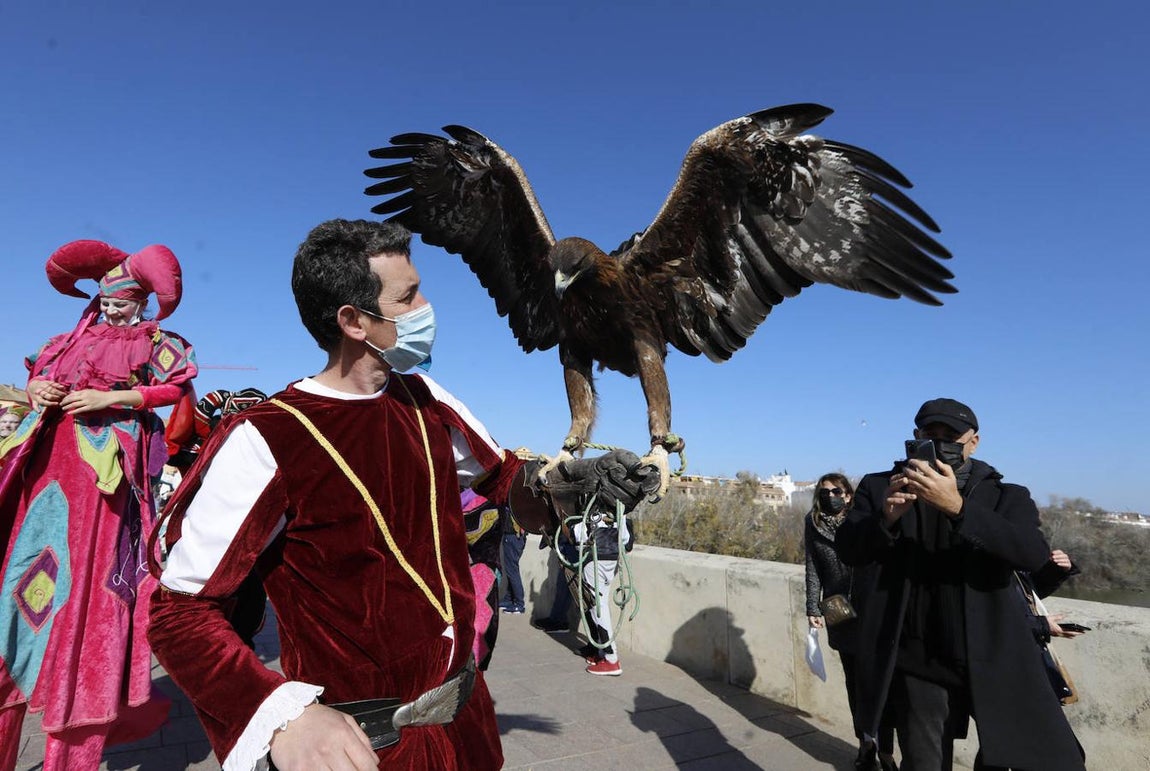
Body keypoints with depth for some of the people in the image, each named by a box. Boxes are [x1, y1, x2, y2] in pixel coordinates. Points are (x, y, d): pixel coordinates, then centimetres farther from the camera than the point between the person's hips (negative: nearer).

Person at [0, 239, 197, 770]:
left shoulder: (153, 341, 6)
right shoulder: (78, 335, 21)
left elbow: (176, 388, -7)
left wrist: (107, 398, -13)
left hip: (104, 465, -5)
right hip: (47, 460, 6)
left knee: (88, 577, -6)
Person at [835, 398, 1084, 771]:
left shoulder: (1007, 496, 3)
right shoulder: (880, 487, 3)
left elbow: (1033, 554, -15)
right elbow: (848, 550, -6)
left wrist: (957, 506, -29)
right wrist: (887, 517, -25)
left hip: (994, 660, 1)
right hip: (917, 663, 0)